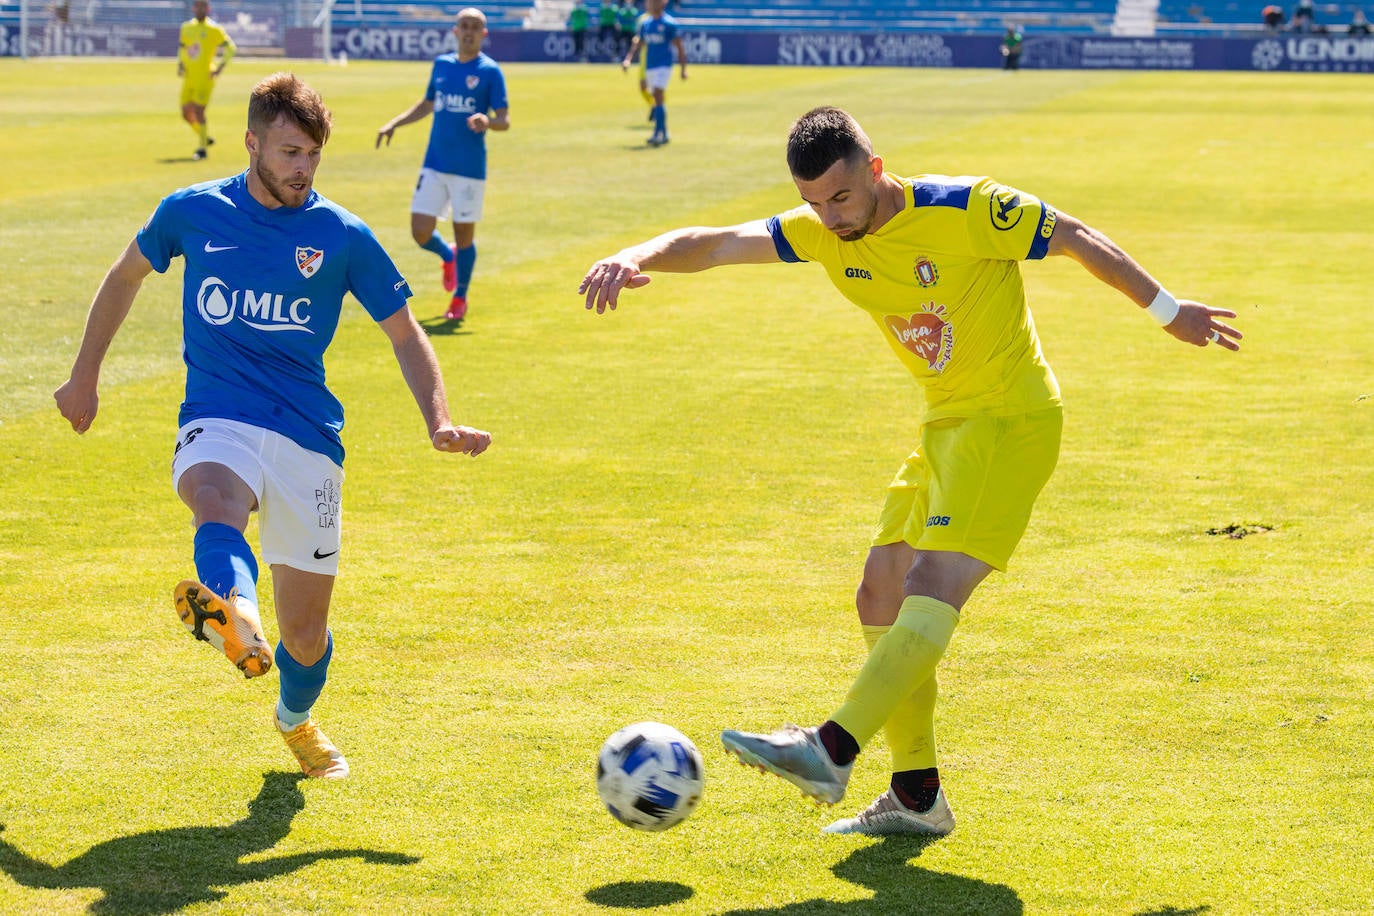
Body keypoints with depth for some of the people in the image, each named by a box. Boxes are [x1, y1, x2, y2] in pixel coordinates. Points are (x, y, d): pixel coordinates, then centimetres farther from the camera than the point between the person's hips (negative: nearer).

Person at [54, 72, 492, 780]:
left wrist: (438, 421, -6)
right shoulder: (192, 212, 6)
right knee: (215, 502, -38)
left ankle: (296, 720, 38)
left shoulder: (342, 236, 3)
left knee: (306, 631, 4)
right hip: (217, 422, -1)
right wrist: (85, 377, 27)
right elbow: (126, 276, 24)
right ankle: (235, 619, -71)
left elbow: (404, 334, 10)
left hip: (308, 436, 1)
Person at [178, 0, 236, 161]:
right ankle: (206, 138, 27)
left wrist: (220, 67, -9)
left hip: (204, 77, -6)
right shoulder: (186, 27, 12)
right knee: (186, 114, 6)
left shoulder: (214, 29, -5)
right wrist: (180, 65, 10)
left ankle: (202, 148, -3)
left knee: (198, 112, -13)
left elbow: (230, 48, -1)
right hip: (189, 78, 6)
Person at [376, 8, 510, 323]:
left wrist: (487, 121, -30)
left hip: (470, 168, -4)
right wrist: (394, 123, 15)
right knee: (420, 233, -1)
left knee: (464, 233, 3)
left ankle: (460, 298, 23)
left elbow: (504, 120, -9)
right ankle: (448, 256, 33)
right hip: (435, 164, 4)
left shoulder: (490, 71, -4)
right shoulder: (441, 64, 10)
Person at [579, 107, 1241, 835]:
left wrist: (1167, 311, 3)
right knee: (881, 598, 5)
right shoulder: (825, 232, 0)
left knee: (932, 583, -22)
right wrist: (634, 258, -24)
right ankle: (915, 797, 11)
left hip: (1010, 419, -8)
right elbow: (714, 244, -4)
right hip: (945, 425, 8)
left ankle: (830, 752, -31)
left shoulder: (967, 212, -18)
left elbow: (1077, 240, -6)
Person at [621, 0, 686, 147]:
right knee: (657, 99, 11)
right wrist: (628, 59, 3)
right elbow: (637, 44, 17)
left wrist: (683, 69, -8)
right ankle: (664, 134, 20)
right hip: (649, 67, 7)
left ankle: (658, 133, -21)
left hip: (664, 66, -7)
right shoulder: (645, 23, 11)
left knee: (658, 96, -19)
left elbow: (679, 47, -5)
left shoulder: (669, 23, -7)